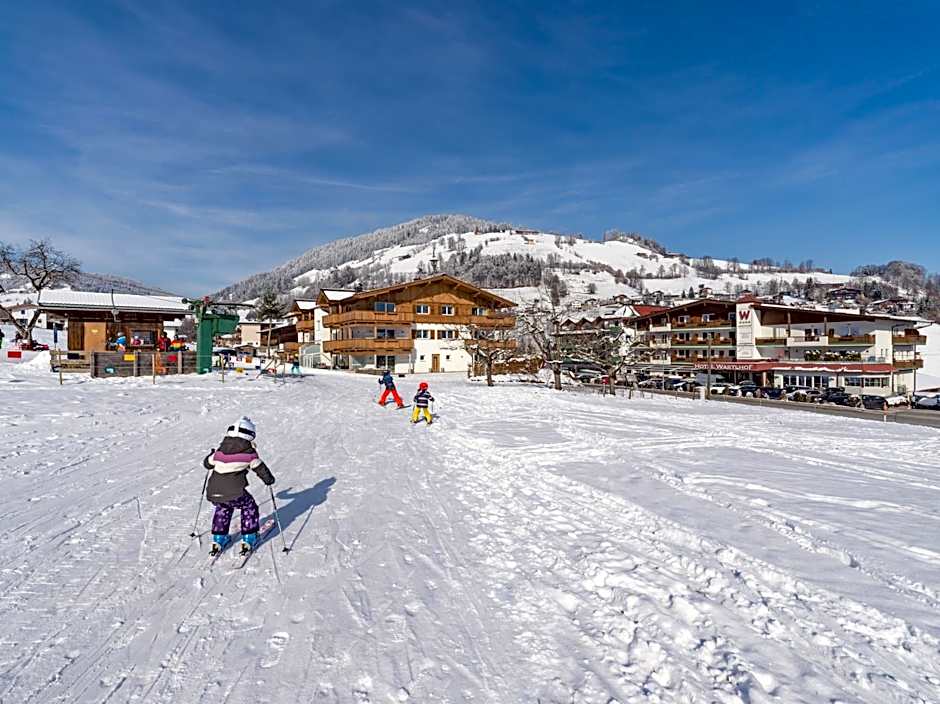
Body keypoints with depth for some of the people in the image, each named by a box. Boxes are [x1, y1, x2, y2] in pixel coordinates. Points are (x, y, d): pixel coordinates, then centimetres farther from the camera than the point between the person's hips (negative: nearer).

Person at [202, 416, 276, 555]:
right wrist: (269, 479, 23)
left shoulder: (220, 451, 9)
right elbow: (260, 468, 4)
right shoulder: (249, 452, -2)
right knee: (249, 507, 22)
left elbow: (207, 463, 24)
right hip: (234, 494, -4)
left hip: (213, 494, 5)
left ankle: (218, 539, 35)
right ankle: (248, 539, 20)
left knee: (223, 509, 34)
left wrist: (211, 454, 46)